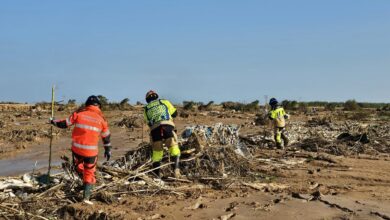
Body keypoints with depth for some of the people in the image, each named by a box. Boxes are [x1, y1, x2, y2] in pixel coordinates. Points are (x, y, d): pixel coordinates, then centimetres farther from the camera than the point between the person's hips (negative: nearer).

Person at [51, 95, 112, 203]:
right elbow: (106, 136, 10)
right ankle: (86, 197, 8)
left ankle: (86, 182, 23)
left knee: (78, 166, 29)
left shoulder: (79, 113, -1)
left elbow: (65, 123, 7)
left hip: (77, 148, 0)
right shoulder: (101, 118, 1)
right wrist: (108, 150, 22)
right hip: (91, 150, 0)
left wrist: (54, 121, 27)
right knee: (89, 173, 11)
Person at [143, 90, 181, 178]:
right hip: (167, 125, -2)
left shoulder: (146, 109, 28)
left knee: (156, 152, 12)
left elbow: (148, 122, 22)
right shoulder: (164, 102, 24)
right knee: (174, 148, 5)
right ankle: (176, 168, -13)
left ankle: (156, 174, 13)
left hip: (154, 129, 2)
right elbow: (175, 113, 24)